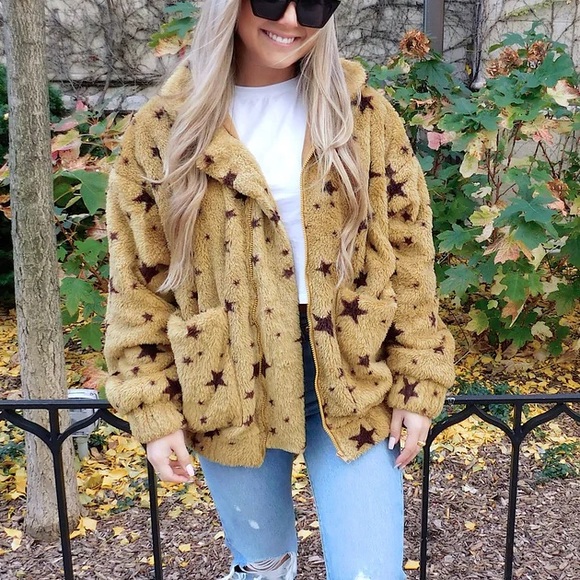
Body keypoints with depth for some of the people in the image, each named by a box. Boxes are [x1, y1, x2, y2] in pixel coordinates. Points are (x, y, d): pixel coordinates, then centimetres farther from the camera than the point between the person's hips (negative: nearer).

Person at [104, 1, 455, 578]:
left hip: (352, 383, 0)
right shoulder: (163, 129, -4)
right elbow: (137, 282, -2)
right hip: (232, 394, 1)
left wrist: (418, 384, -2)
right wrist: (153, 409, -3)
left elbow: (408, 256, 0)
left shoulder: (364, 116, -2)